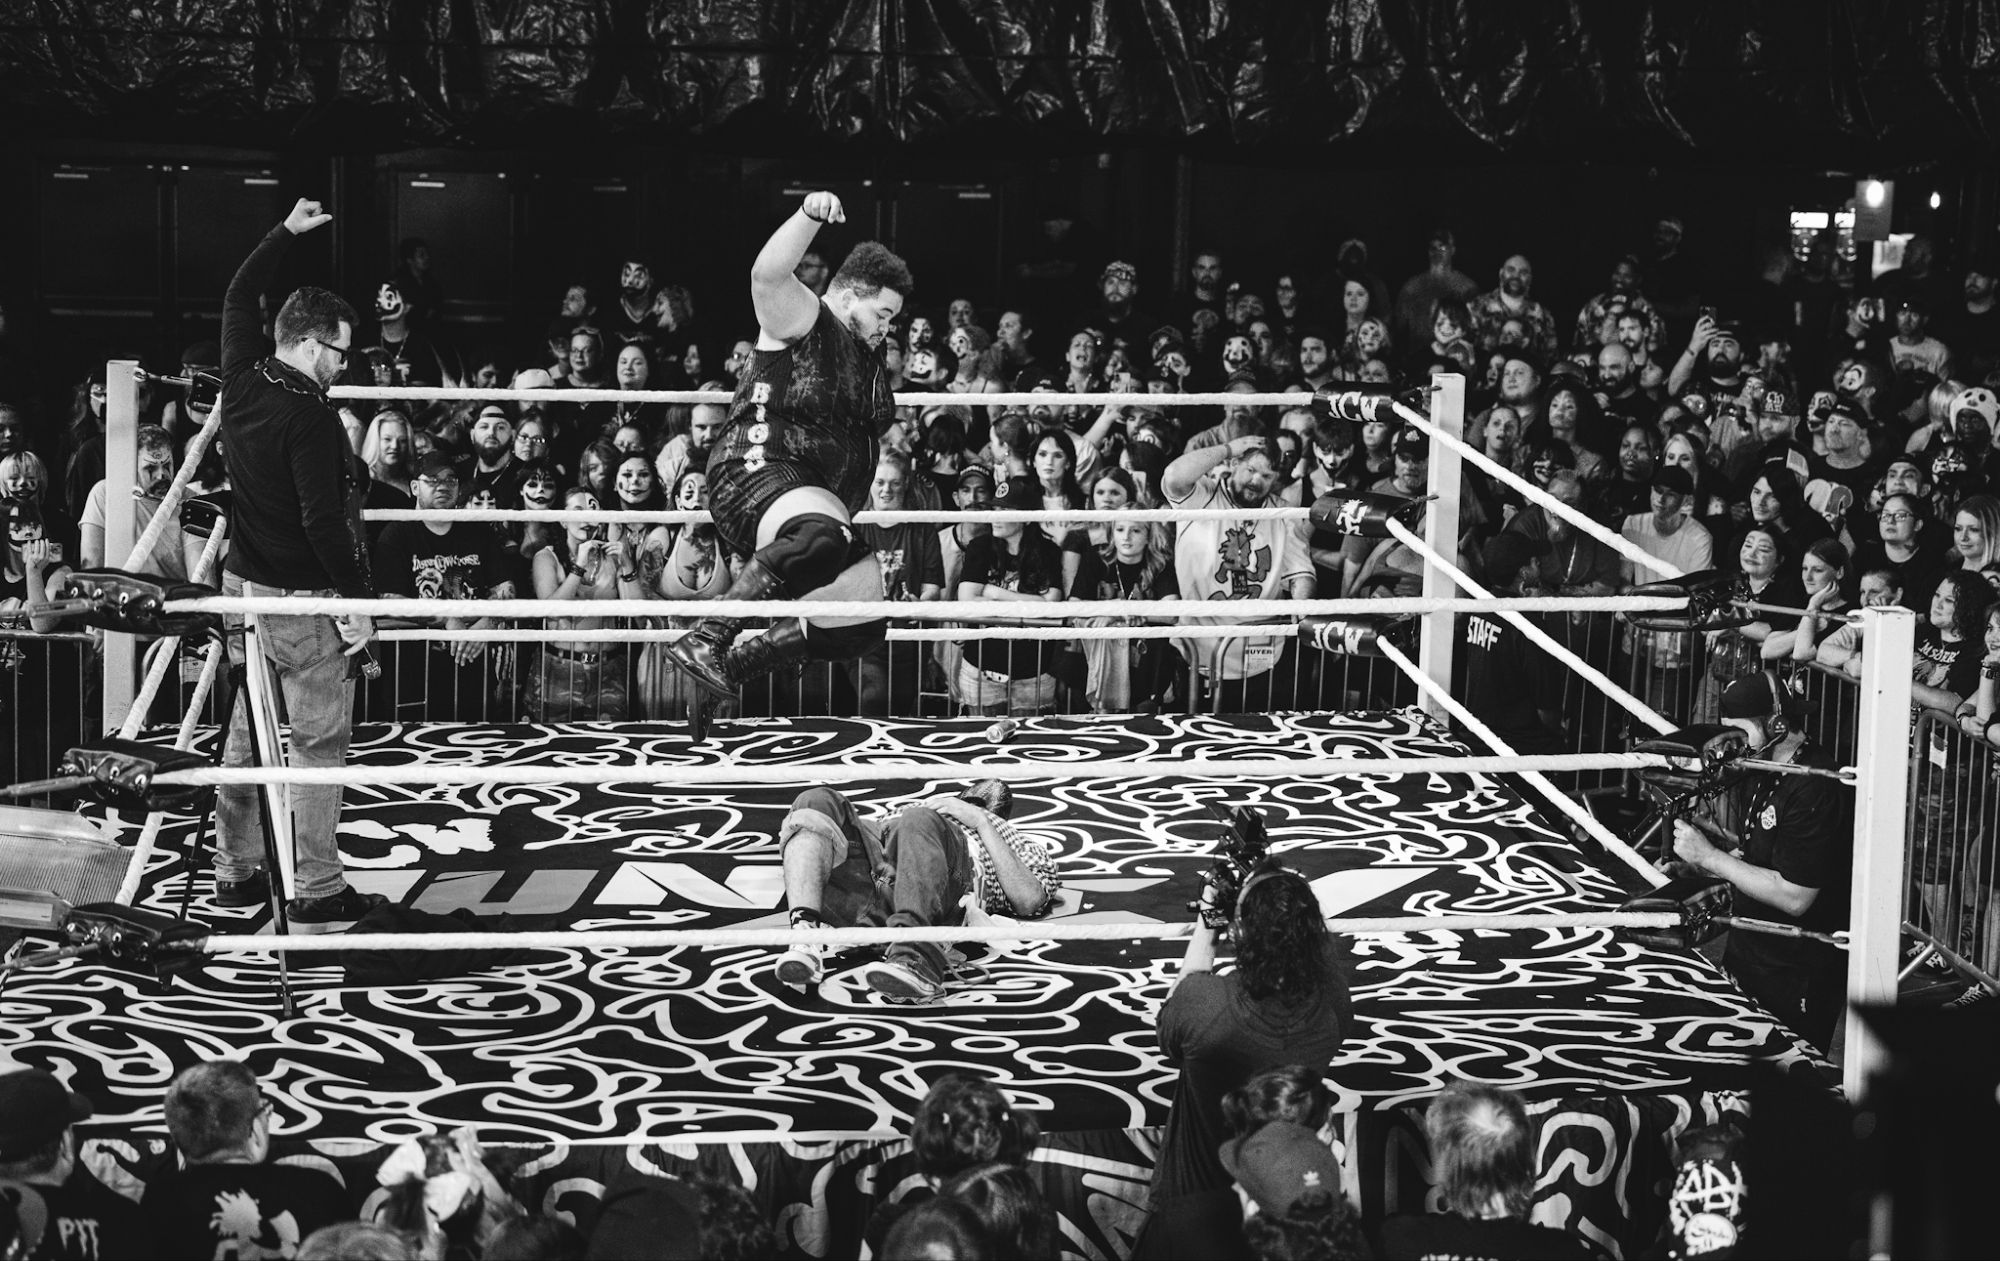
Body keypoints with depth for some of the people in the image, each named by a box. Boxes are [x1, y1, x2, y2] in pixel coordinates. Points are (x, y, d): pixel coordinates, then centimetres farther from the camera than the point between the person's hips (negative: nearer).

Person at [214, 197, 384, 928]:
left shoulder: (242, 383, 2)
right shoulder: (310, 417, -21)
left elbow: (239, 297, 19)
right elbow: (324, 521, -24)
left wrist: (284, 233, 21)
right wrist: (357, 600, -17)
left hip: (242, 584, 8)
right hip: (301, 596, -8)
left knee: (246, 730, 15)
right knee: (318, 742, -1)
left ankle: (236, 873, 21)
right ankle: (317, 890, 2)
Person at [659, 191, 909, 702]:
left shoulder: (868, 362, 25)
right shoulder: (803, 318, -2)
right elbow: (767, 274, -25)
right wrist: (809, 215, -37)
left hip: (820, 499, 10)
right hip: (757, 470, -10)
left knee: (863, 623, 3)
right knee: (820, 535, -42)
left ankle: (732, 665, 13)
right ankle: (703, 641, -42)